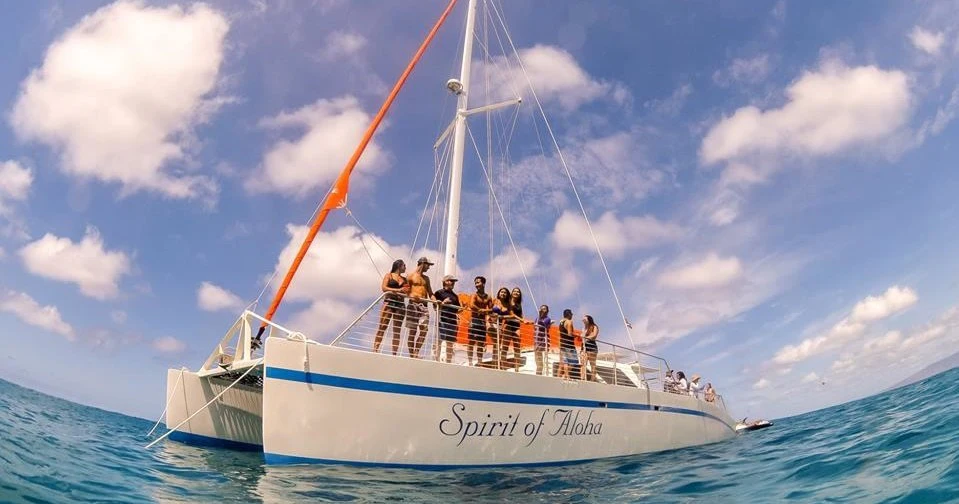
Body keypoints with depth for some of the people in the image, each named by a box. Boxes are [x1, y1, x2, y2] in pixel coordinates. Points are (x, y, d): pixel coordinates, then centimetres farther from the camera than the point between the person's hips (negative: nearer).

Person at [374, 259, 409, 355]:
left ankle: (394, 353, -4)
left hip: (400, 304, 4)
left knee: (397, 330, -2)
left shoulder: (404, 279, 20)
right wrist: (398, 290, -11)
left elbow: (407, 291, 16)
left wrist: (407, 290, -7)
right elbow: (384, 288, -3)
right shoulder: (389, 275, 10)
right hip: (389, 302, -4)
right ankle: (375, 349, -12)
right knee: (382, 327, -10)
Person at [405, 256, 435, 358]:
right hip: (413, 304, -4)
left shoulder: (426, 278, 22)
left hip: (424, 305, 5)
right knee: (412, 330, -3)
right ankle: (411, 354, 2)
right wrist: (411, 295, -21)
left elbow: (430, 293, 20)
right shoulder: (411, 276, 6)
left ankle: (416, 352, -1)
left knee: (424, 329, -10)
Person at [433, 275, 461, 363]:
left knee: (450, 343, 6)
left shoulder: (455, 296, 20)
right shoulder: (439, 293, 3)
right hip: (442, 320, -6)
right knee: (439, 341, -11)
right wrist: (443, 303, -16)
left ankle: (449, 362, 10)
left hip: (452, 321, 6)